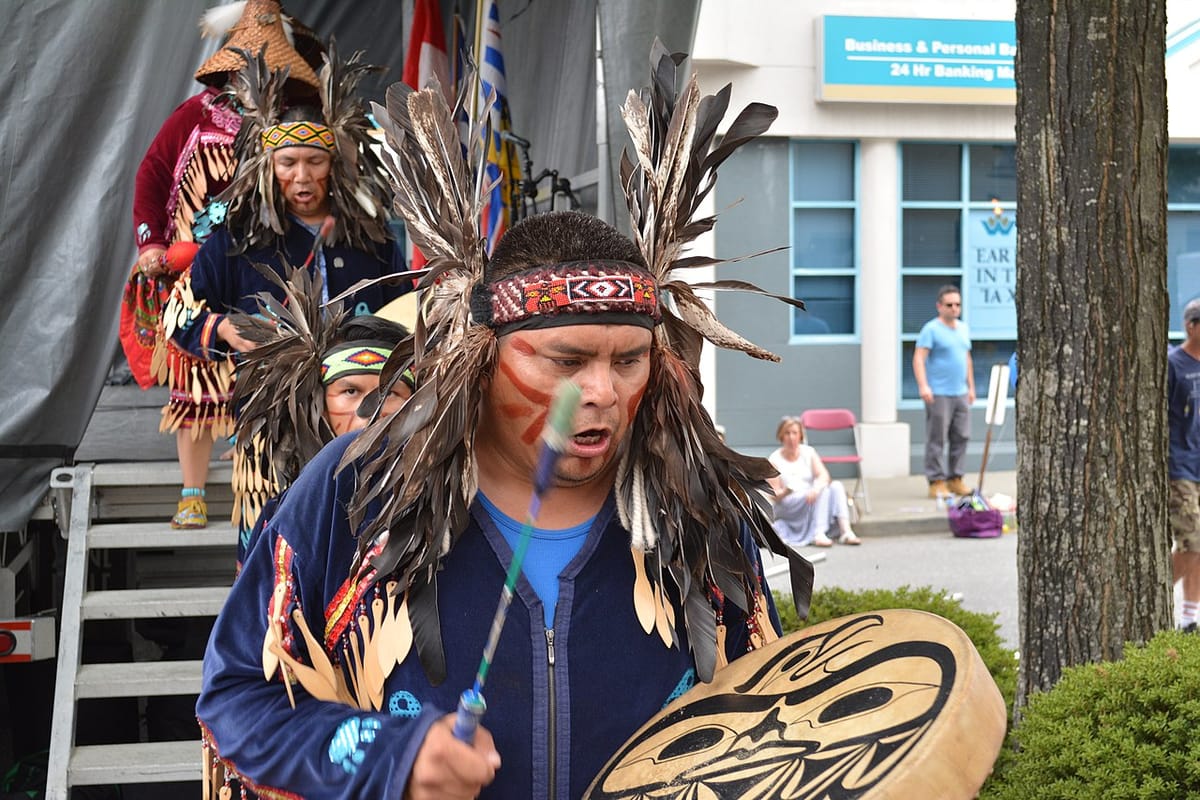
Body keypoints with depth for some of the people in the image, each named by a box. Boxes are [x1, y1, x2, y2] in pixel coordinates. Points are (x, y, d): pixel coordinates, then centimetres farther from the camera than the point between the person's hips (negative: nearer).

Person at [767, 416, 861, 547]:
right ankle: (818, 534, -44)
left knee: (836, 486, -22)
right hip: (785, 509, -4)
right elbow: (775, 496, -7)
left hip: (811, 499, 4)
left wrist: (816, 488, -32)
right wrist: (786, 492, -31)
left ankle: (845, 531, -38)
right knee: (823, 490, -28)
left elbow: (824, 476, -9)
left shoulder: (808, 452, 7)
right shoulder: (774, 459, -3)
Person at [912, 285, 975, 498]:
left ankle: (955, 479, 17)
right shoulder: (931, 329, -7)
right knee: (937, 439, -3)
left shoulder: (964, 328, 15)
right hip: (939, 394, -7)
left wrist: (971, 387, 20)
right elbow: (919, 358, -14)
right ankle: (936, 482, 1)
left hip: (961, 393, 7)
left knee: (961, 437, 8)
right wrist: (923, 386, -24)